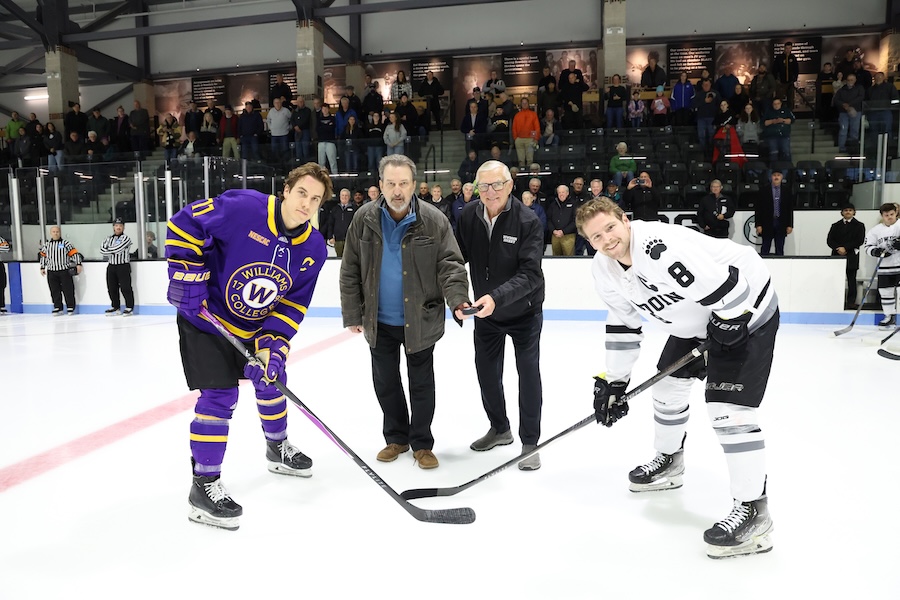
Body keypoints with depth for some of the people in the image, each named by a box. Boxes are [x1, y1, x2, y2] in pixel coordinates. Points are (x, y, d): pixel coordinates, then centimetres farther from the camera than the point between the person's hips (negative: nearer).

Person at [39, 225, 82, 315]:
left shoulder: (66, 243, 0)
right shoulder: (46, 244, 11)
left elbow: (74, 253, -2)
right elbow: (43, 256, 20)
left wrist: (78, 264, -10)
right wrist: (42, 268, 18)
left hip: (65, 271, -3)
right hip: (51, 272, 3)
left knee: (68, 290, 0)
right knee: (55, 291, 5)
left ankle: (70, 307, 9)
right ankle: (57, 308, 13)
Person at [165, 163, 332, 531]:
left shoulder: (313, 248, -9)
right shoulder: (242, 207, -25)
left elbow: (292, 305, -8)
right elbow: (185, 222, -17)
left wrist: (272, 346, -19)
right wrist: (186, 274, -21)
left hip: (257, 326, 7)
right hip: (206, 317, -6)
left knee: (271, 379, 18)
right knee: (220, 395, -12)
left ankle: (278, 449, 43)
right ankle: (204, 485, 0)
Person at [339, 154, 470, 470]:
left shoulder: (434, 220, -12)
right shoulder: (364, 218, -7)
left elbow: (450, 265, -13)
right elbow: (350, 271, -2)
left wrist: (458, 298, -31)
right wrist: (353, 314, -2)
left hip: (420, 320, -2)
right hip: (379, 321, 2)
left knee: (421, 384, 9)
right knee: (385, 382, 15)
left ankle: (422, 444, 25)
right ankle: (396, 438, 34)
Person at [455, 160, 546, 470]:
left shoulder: (528, 221, -24)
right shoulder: (469, 215, -11)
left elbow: (530, 274, -32)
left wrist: (497, 297, -45)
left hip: (523, 311, -4)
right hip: (485, 310, 5)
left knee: (528, 373, 0)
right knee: (487, 371, 15)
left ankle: (529, 443, 16)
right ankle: (500, 428, 37)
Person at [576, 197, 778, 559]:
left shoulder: (662, 248, -35)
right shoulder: (604, 271, -5)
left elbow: (727, 288, -34)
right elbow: (622, 325, 4)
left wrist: (724, 330, -23)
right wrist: (612, 382, 4)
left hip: (745, 310, -9)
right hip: (694, 321, 9)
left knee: (727, 407, -15)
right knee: (669, 385, 17)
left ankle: (753, 511, -4)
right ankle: (668, 463, 41)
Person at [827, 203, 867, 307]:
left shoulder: (859, 226, 4)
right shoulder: (836, 226, 12)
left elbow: (860, 240, -7)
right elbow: (829, 240, 3)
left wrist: (845, 248, -15)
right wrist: (838, 248, -14)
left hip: (851, 256, -2)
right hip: (837, 255, 2)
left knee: (851, 279, 1)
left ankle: (851, 300, 5)